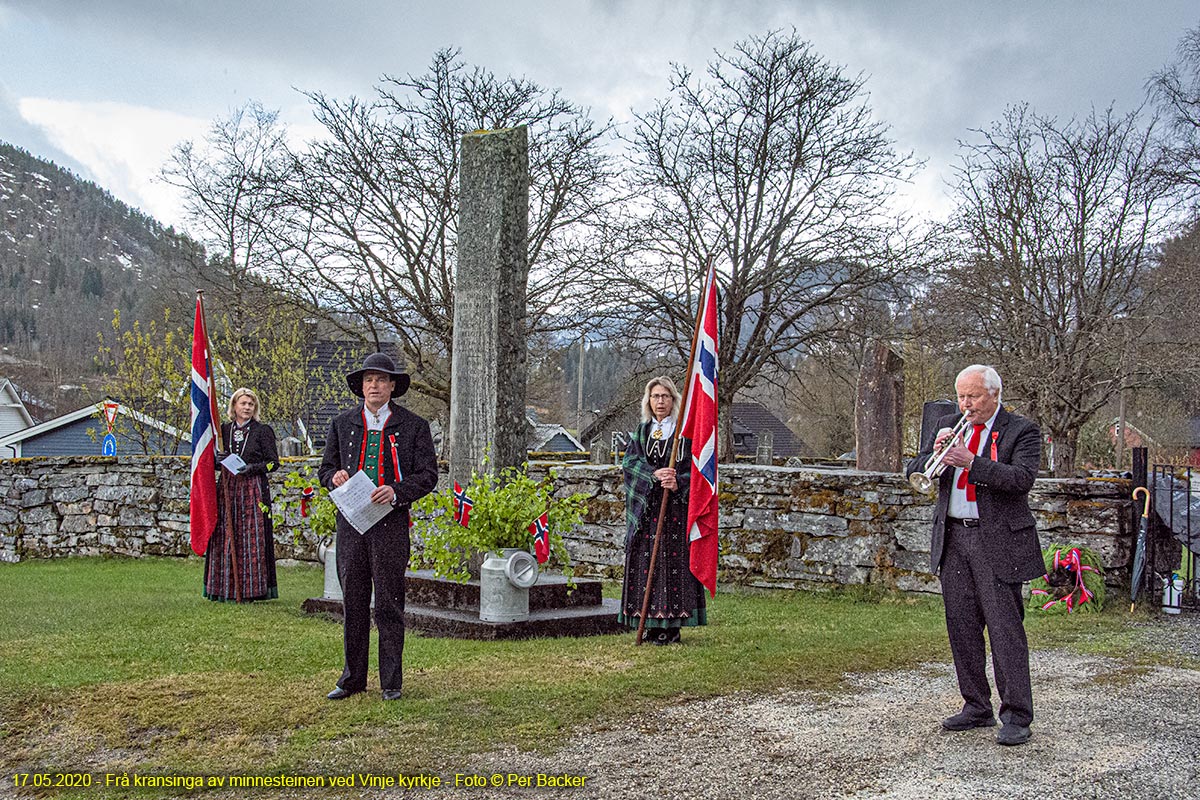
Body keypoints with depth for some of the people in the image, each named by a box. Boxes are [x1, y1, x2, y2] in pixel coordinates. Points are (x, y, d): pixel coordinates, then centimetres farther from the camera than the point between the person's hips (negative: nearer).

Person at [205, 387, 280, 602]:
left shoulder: (263, 431, 2)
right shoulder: (223, 430, 12)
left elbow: (273, 462, 0)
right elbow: (215, 460, 18)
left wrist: (252, 468, -14)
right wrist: (219, 462, -5)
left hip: (253, 490, -4)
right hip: (227, 489, 4)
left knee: (251, 538, -6)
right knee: (225, 536, 1)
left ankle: (250, 589, -1)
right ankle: (226, 589, 7)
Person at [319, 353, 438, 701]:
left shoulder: (413, 426, 3)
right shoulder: (342, 423, 11)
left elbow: (428, 474, -1)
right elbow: (325, 469, 17)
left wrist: (396, 491, -17)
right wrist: (335, 477, -7)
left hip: (391, 522, -3)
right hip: (350, 521, 3)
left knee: (389, 603, 1)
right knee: (352, 601, 7)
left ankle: (391, 682, 11)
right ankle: (352, 678, 18)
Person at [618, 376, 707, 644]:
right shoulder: (640, 432, 14)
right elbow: (630, 461, 0)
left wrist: (678, 482, -22)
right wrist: (654, 474, -18)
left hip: (676, 505, -3)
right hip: (646, 507, 3)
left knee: (674, 559, -7)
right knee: (645, 559, 1)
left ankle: (671, 625, -4)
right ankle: (651, 624, 6)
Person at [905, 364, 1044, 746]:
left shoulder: (1022, 431, -2)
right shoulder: (948, 426, 13)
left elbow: (1022, 477, -17)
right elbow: (914, 472, 10)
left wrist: (971, 463, -24)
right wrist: (934, 454, -11)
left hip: (998, 541, -5)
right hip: (953, 539, 5)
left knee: (1005, 628, -5)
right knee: (961, 626, 9)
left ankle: (1016, 717, 1)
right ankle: (977, 707, 20)